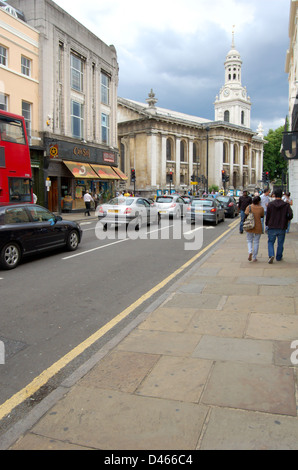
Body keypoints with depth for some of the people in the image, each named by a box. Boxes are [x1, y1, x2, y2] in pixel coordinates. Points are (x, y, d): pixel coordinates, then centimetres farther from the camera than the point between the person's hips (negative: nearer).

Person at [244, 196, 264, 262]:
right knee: (256, 242, 10)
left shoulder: (249, 207, -7)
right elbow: (262, 216, 8)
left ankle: (250, 252, -13)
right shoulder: (261, 208, -7)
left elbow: (246, 214, -10)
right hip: (258, 227, 0)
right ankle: (254, 257, 12)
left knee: (249, 241, 14)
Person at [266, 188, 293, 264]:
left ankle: (271, 255, -10)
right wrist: (286, 220, 10)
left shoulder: (270, 204, -5)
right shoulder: (286, 205, -3)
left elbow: (267, 216, -2)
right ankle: (279, 257, 22)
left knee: (270, 242, 11)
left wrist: (267, 224, 12)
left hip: (272, 227, -1)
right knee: (280, 243, 15)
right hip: (282, 228, 1)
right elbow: (290, 215, -10)